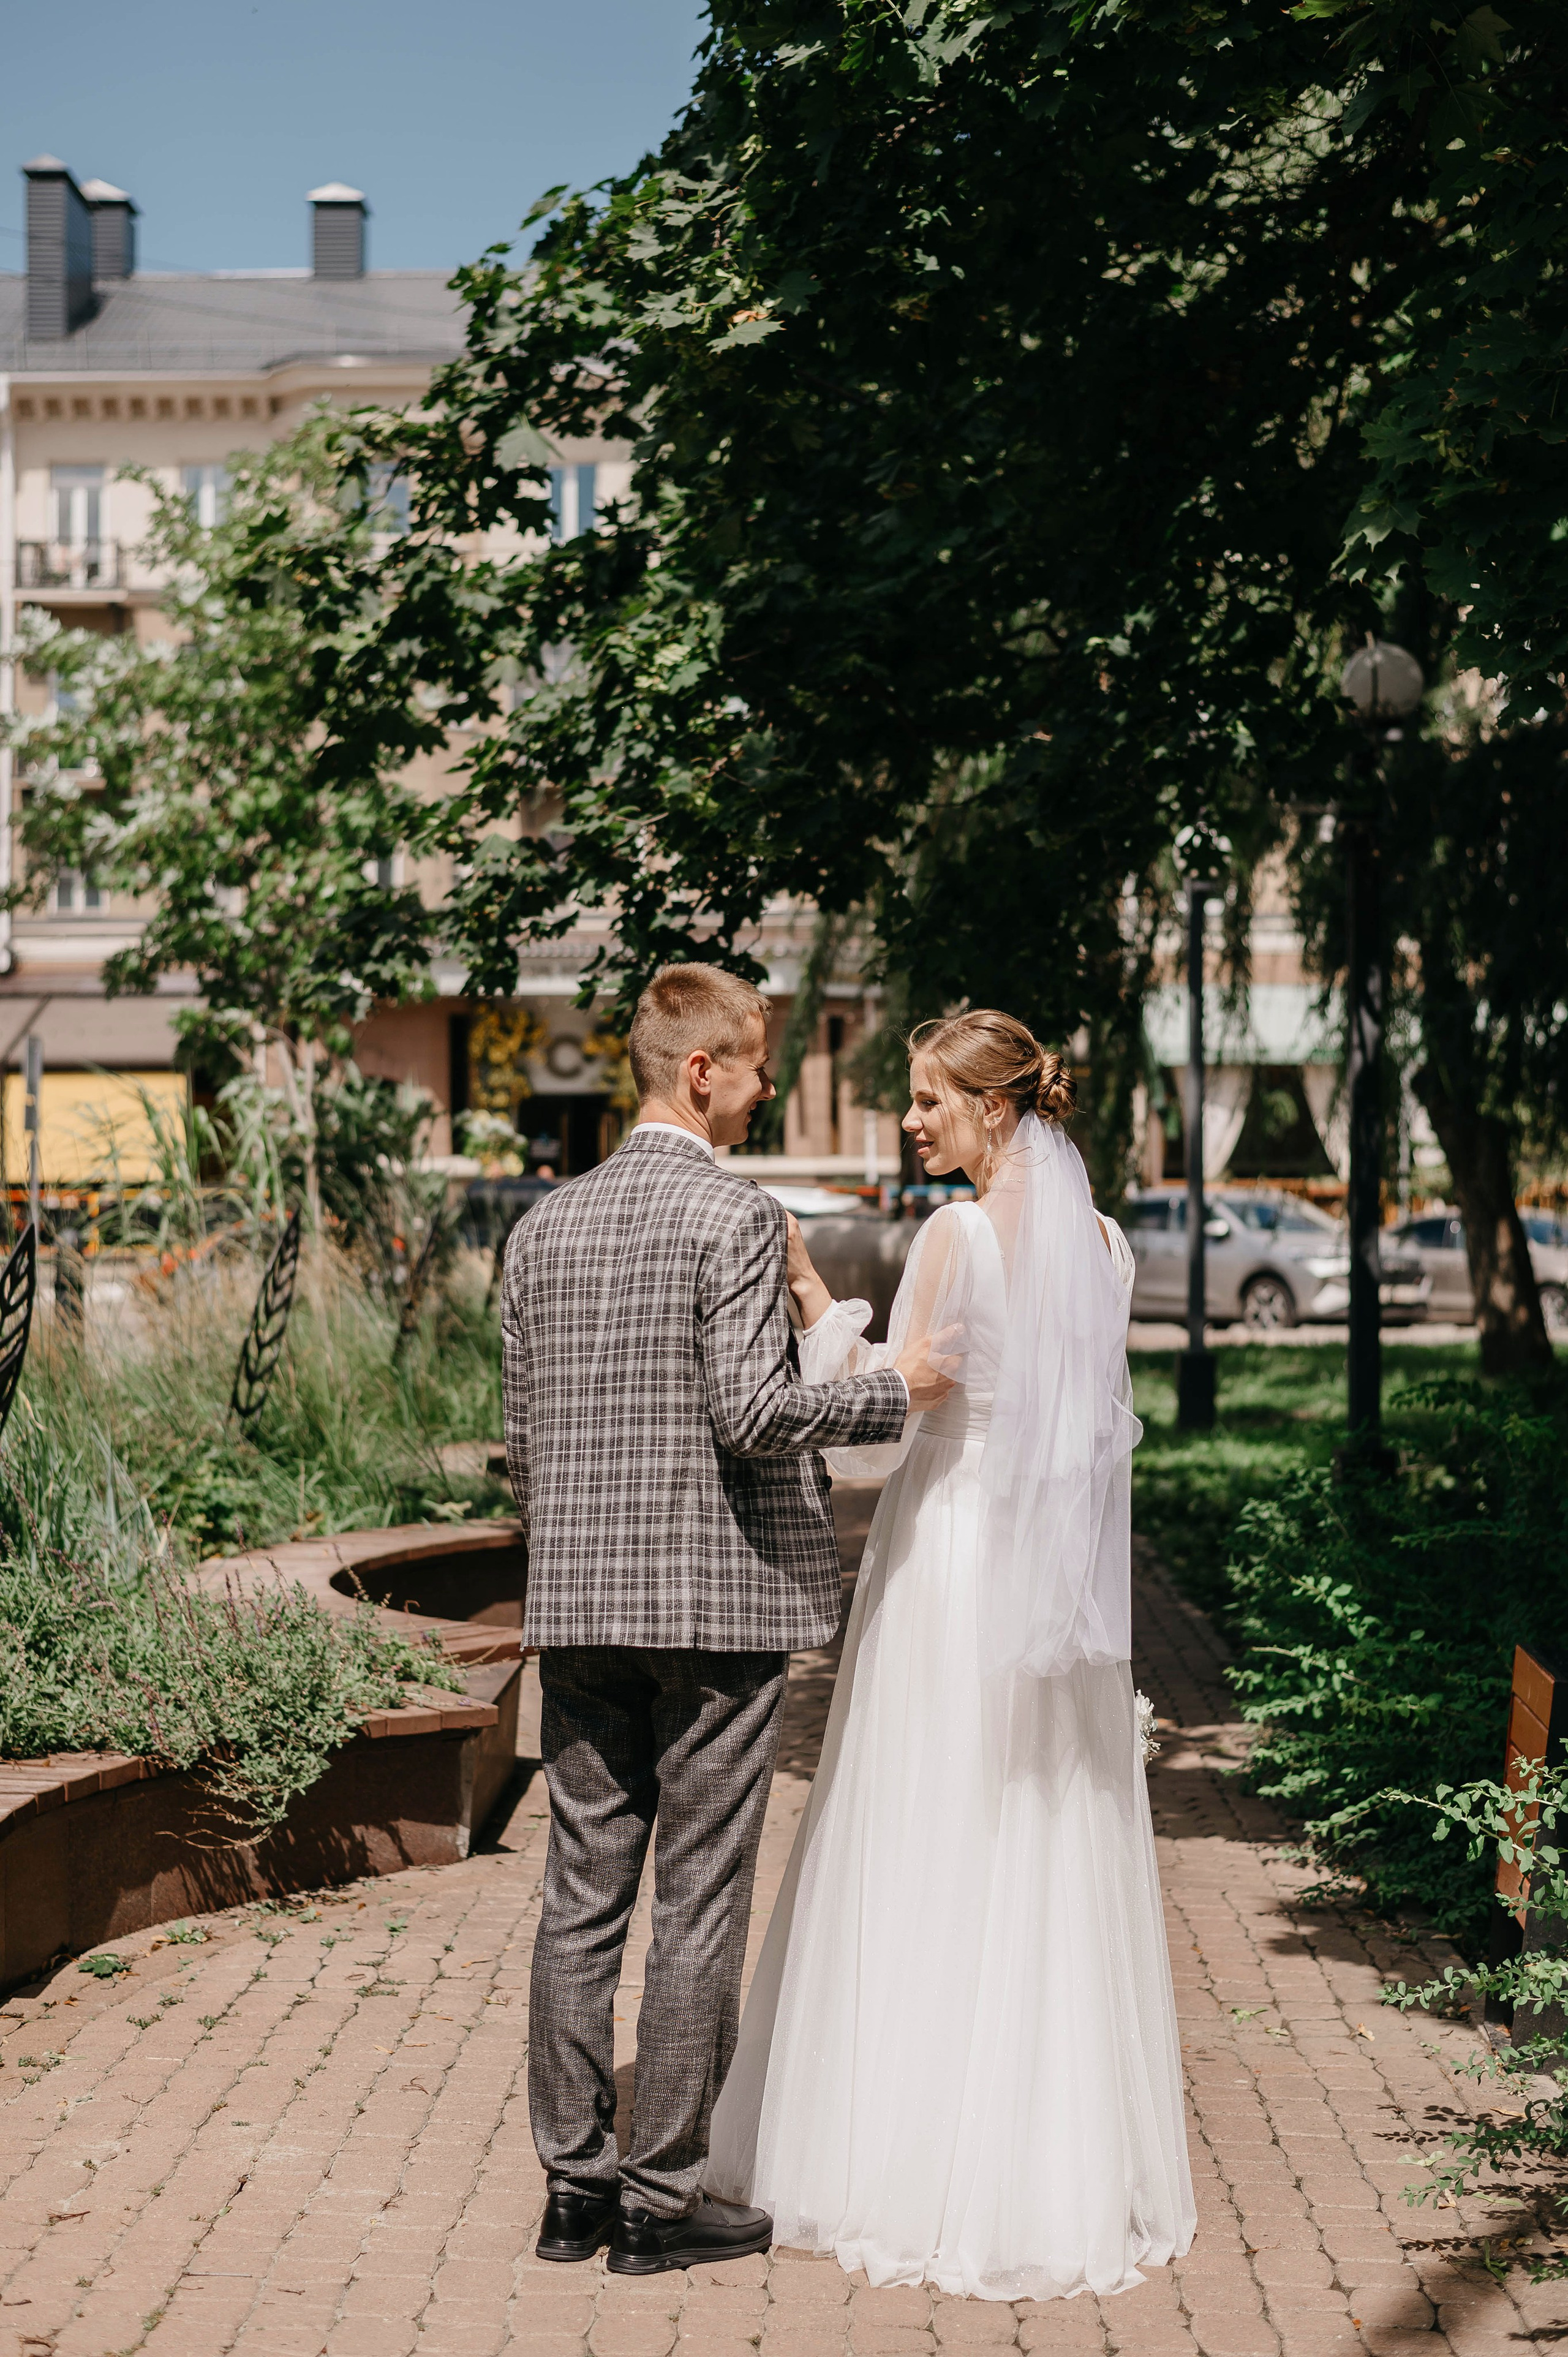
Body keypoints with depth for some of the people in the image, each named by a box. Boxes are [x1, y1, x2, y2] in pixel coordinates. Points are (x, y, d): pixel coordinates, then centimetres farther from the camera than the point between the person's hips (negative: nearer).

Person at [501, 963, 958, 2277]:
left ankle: (575, 2187, 15)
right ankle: (662, 2201, 7)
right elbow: (750, 1411, -19)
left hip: (578, 1610, 6)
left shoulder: (543, 1227, 9)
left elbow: (521, 1440, 11)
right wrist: (894, 1394, -7)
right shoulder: (735, 1218, -11)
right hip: (719, 1603, -6)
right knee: (699, 1909, 2)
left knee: (581, 1900, 10)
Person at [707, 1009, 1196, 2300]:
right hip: (1066, 1596, 6)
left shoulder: (958, 1236, -13)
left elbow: (876, 1439, -13)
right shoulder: (1103, 1242, 7)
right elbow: (1105, 1428, 12)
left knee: (930, 1868, 2)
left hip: (951, 1567, -6)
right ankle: (1071, 2167, 18)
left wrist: (817, 1302, -9)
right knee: (1056, 1863, 12)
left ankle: (922, 2172, 9)